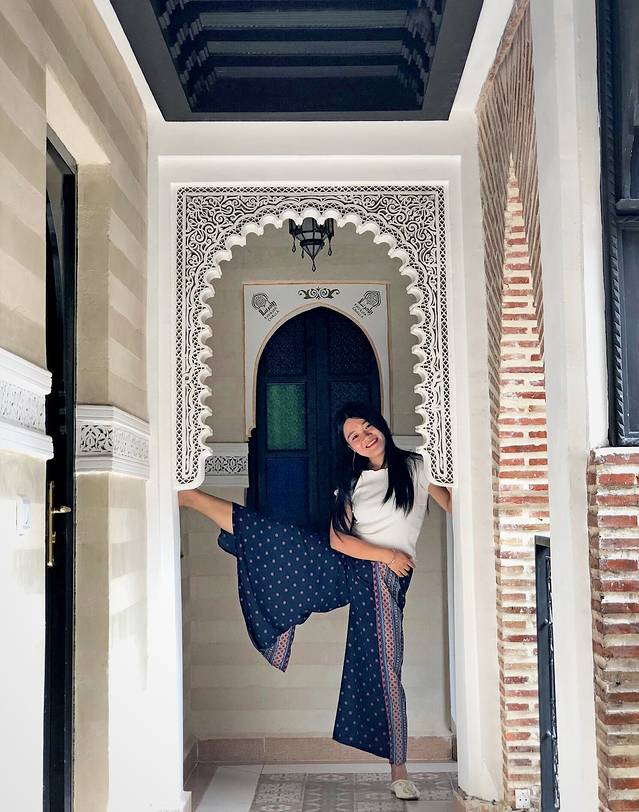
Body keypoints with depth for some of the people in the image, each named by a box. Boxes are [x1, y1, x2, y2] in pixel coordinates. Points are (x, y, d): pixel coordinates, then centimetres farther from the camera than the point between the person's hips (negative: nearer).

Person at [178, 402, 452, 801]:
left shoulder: (416, 467, 3)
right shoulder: (353, 482, 8)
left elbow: (452, 505, 9)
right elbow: (337, 539, -1)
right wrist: (385, 553, -12)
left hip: (385, 581, -2)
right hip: (344, 567, 2)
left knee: (386, 671, -4)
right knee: (271, 536, -9)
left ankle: (399, 771, 6)